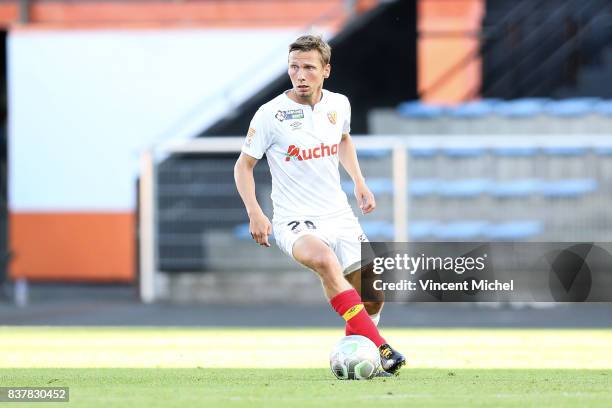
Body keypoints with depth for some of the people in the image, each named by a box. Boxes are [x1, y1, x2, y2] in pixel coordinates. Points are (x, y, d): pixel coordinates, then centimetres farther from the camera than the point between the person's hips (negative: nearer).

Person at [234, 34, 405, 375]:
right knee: (324, 259, -38)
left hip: (339, 215, 5)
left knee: (372, 297, 1)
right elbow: (244, 165, -3)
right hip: (295, 222, -5)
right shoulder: (271, 114, -12)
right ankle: (379, 347, -38)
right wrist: (254, 213, -14)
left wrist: (359, 182, 18)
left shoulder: (339, 105, 2)